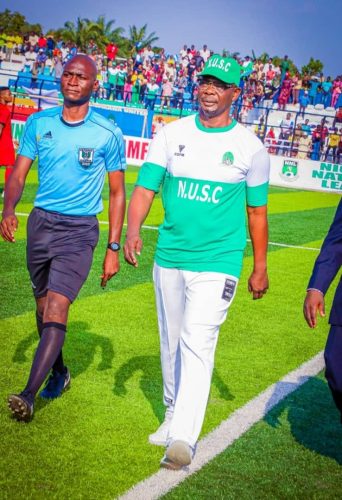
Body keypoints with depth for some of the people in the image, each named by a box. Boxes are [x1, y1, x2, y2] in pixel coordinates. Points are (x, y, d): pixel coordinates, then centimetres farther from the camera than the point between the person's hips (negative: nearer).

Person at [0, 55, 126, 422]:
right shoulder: (38, 123, 4)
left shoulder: (107, 134, -4)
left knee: (56, 307, -17)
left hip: (80, 230, -4)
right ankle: (58, 372, 35)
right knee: (43, 305, 13)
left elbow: (117, 193, 2)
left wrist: (113, 247, -2)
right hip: (40, 223, 4)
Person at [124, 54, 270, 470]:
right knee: (171, 342, 14)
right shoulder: (172, 135, 3)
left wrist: (260, 268, 9)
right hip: (169, 259, 4)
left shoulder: (250, 147, -1)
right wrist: (133, 231, -22)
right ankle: (172, 416, 32)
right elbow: (145, 188, -3)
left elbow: (256, 210, 7)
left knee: (198, 344, -15)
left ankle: (184, 437, -18)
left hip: (217, 263, -3)